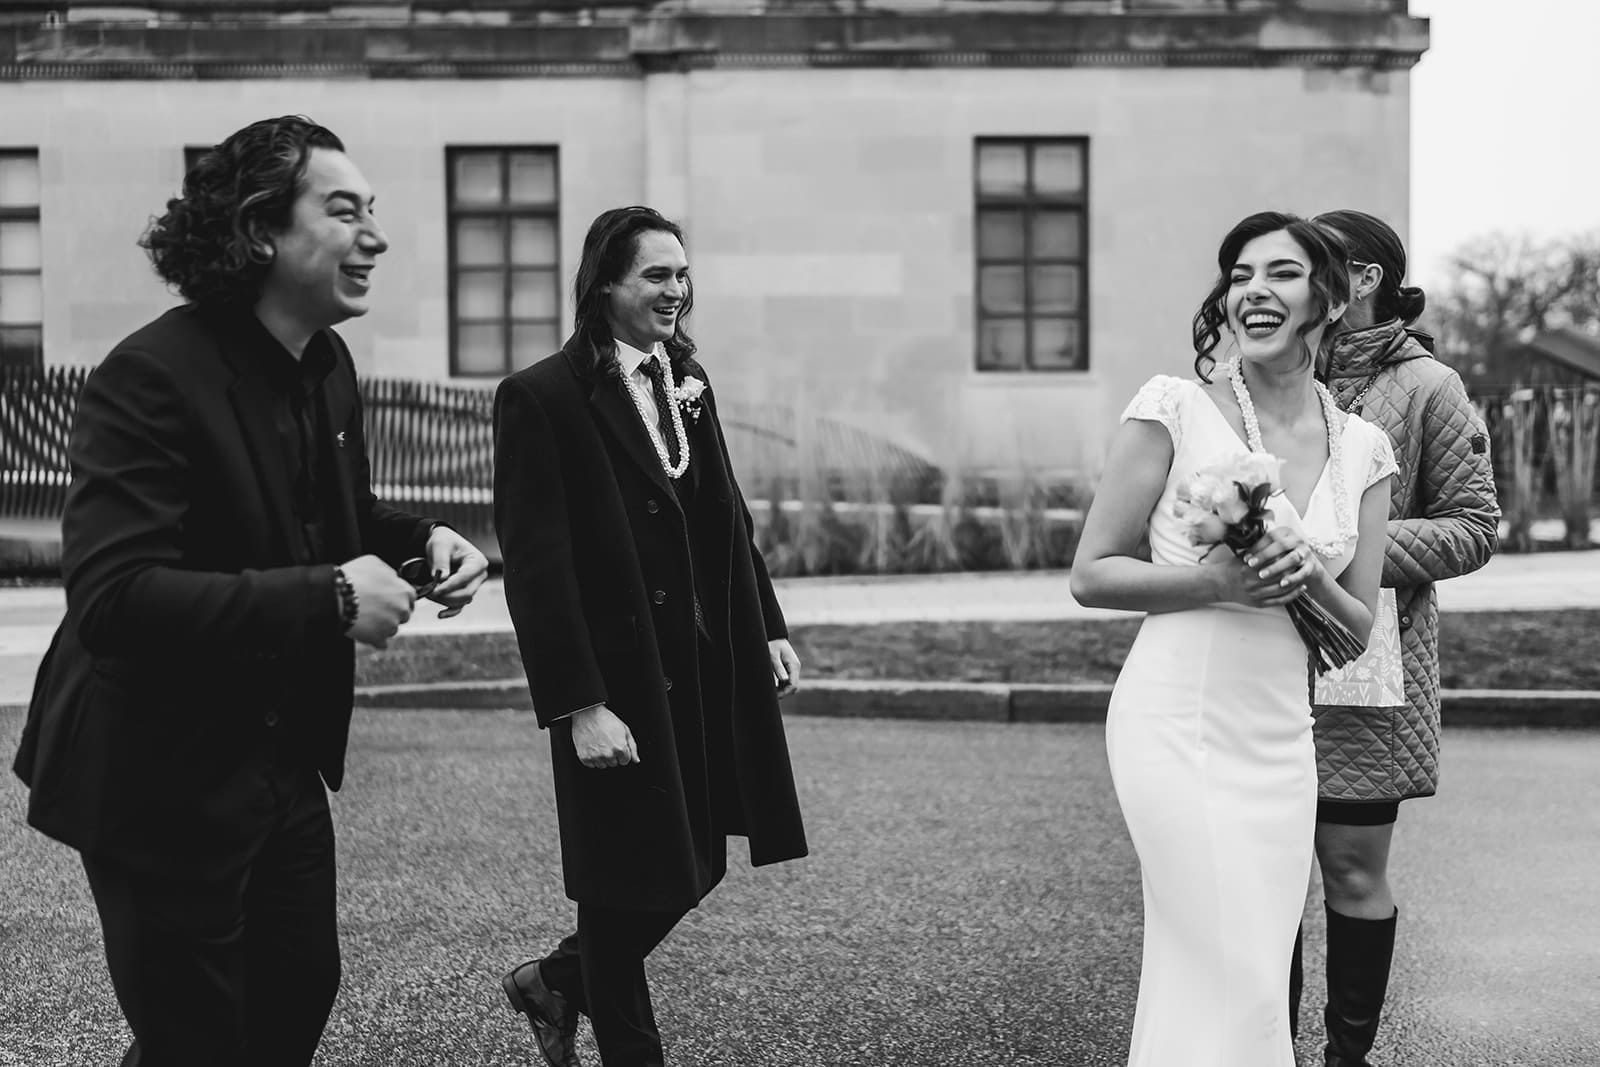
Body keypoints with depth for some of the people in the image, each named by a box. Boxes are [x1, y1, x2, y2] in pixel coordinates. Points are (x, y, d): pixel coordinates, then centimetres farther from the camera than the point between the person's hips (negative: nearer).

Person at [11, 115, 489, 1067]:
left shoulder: (325, 365, 4)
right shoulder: (153, 378, -23)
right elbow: (110, 598, -32)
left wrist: (422, 539, -1)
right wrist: (325, 595, -33)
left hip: (283, 762, 8)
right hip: (163, 781, -8)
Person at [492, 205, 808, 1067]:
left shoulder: (687, 381, 10)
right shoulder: (542, 398, -13)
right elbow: (535, 566, -17)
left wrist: (768, 628, 11)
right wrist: (578, 704, -21)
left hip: (705, 673, 7)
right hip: (619, 681, -7)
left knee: (694, 869, 14)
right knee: (628, 889, 5)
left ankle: (555, 982, 35)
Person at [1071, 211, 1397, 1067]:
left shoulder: (1361, 449, 8)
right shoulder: (1175, 409, -4)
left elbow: (1356, 631, 13)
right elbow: (1091, 574, -3)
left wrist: (1310, 576, -9)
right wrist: (1214, 582, -18)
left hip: (1280, 741, 5)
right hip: (1180, 728, -5)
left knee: (1193, 980, 9)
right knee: (1236, 988, -7)